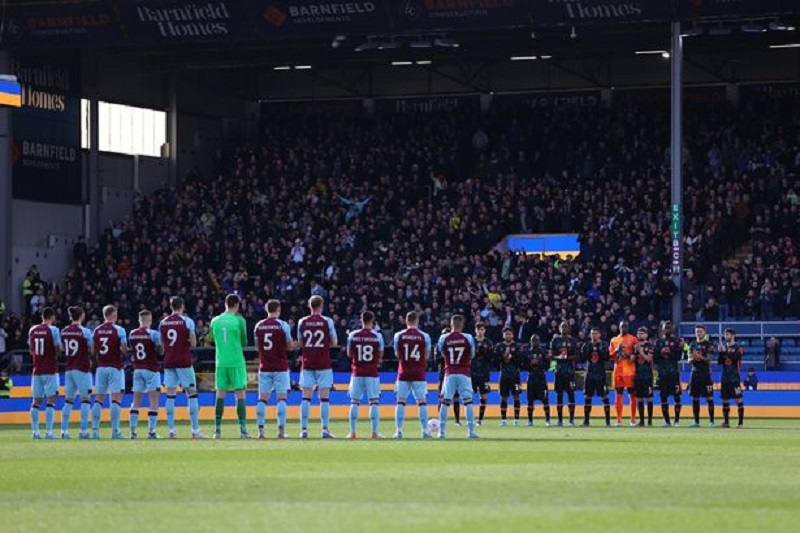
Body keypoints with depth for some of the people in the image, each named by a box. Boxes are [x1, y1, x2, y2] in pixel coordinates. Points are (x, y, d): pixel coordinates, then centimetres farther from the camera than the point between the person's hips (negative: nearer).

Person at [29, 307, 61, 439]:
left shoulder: (32, 330, 7)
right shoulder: (53, 330, -9)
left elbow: (31, 351, 15)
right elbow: (58, 350, -8)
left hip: (37, 370, 5)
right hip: (50, 370, -5)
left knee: (36, 401, 9)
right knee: (51, 400, -4)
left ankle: (35, 431, 7)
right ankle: (49, 432, -10)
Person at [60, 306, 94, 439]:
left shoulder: (64, 331, 5)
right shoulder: (85, 331, -10)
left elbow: (63, 348, 13)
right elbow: (92, 349, -7)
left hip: (69, 369, 5)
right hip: (82, 368, -5)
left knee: (69, 399, 10)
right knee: (85, 398, 0)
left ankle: (64, 430, 6)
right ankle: (83, 430, -6)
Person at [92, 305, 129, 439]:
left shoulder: (96, 331, 6)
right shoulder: (119, 330, -7)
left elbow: (92, 350, 6)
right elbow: (124, 349, -12)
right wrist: (125, 350, 9)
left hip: (101, 367, 4)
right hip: (115, 367, -4)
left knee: (99, 399, 9)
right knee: (116, 398, -4)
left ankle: (95, 429, 4)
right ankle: (115, 430, -9)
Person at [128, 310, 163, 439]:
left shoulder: (132, 334, 4)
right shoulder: (153, 334, -11)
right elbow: (161, 350, -8)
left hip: (137, 369, 5)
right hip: (151, 370, -5)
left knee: (136, 401, 9)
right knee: (153, 401, -1)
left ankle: (133, 430, 5)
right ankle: (151, 431, -7)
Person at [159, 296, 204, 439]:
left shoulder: (162, 323, 7)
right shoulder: (187, 321, -5)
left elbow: (162, 345, 13)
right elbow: (193, 344, -6)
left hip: (169, 363, 4)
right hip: (184, 362, -4)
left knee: (170, 395, 6)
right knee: (192, 394, 1)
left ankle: (171, 430, 2)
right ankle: (195, 430, -4)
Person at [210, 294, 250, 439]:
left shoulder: (215, 321, 6)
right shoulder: (239, 320, -5)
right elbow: (244, 342, 1)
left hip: (221, 362, 3)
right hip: (236, 362, -3)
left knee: (220, 394, 7)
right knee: (240, 394, -1)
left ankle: (217, 430, 6)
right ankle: (242, 429, -7)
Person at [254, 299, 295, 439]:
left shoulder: (259, 326, 4)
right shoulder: (283, 325, -7)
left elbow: (257, 346, 13)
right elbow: (290, 346, -3)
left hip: (265, 368, 3)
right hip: (280, 367, -3)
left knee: (263, 398, 5)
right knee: (281, 397, 0)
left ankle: (261, 429, -1)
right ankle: (281, 430, -6)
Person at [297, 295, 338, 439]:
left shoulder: (302, 322, 2)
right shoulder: (327, 322, -4)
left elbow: (300, 343, 11)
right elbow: (334, 343, 1)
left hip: (307, 364, 2)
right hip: (324, 364, -2)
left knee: (306, 397, 3)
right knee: (324, 397, 1)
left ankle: (304, 429, -2)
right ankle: (325, 429, -3)